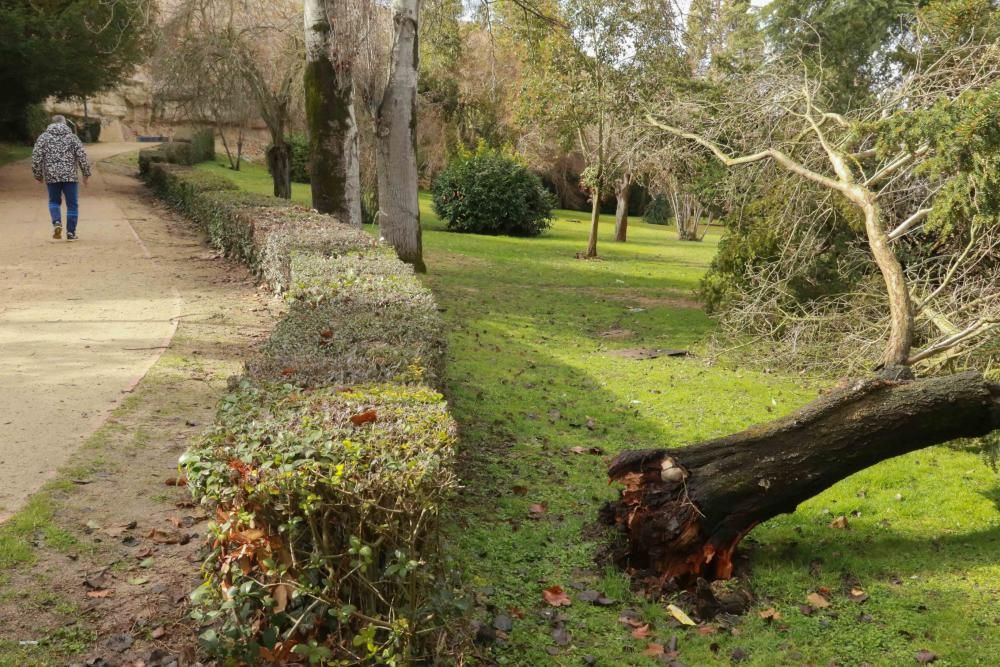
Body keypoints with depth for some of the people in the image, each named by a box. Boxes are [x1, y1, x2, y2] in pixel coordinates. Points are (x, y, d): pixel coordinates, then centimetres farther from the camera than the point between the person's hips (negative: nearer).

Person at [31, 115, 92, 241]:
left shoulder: (43, 137, 7)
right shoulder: (72, 137, 5)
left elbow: (36, 157, 2)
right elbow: (82, 156, -2)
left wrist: (38, 175, 11)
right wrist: (86, 174, 5)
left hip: (51, 176, 1)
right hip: (70, 176, -1)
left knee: (54, 201, 18)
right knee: (72, 204, 6)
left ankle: (56, 222, -7)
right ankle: (71, 233, 3)